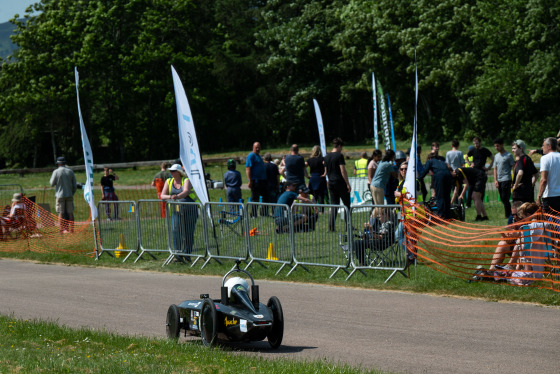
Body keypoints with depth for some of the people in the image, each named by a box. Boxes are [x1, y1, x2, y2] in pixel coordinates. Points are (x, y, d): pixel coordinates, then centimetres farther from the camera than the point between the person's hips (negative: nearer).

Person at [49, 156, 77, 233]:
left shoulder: (56, 172, -6)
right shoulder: (70, 171, 4)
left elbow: (52, 184, 0)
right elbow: (74, 185, 6)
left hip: (60, 195, -2)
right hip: (69, 195, 3)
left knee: (61, 213, 1)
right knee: (70, 212, 6)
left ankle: (62, 229, -2)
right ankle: (71, 229, 6)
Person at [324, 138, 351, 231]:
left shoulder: (327, 157, 9)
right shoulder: (339, 156, -12)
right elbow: (343, 171, -16)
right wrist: (348, 184, -13)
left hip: (331, 183, 6)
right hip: (340, 183, -6)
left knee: (334, 205, 9)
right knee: (347, 204, 4)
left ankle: (331, 226, 1)